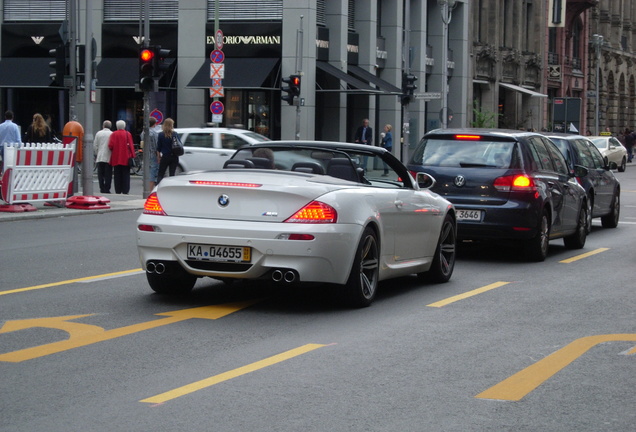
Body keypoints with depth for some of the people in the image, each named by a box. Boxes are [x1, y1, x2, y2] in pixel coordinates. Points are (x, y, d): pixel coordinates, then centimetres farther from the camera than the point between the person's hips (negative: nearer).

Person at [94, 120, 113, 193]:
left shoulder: (98, 133, 3)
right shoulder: (112, 134, -4)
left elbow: (95, 145, 6)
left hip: (100, 157, 2)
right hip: (109, 158, -2)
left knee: (100, 174, 6)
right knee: (108, 174, 0)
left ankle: (102, 188, 2)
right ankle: (106, 189, -5)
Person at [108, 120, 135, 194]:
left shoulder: (113, 134, -3)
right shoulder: (128, 134, -2)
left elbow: (110, 145, -10)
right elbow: (131, 145, -5)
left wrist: (113, 150, 10)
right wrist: (132, 155, -1)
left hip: (116, 158, 0)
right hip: (126, 159, 0)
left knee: (117, 175, 7)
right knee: (126, 175, 4)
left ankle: (118, 191, 6)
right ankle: (125, 191, -1)